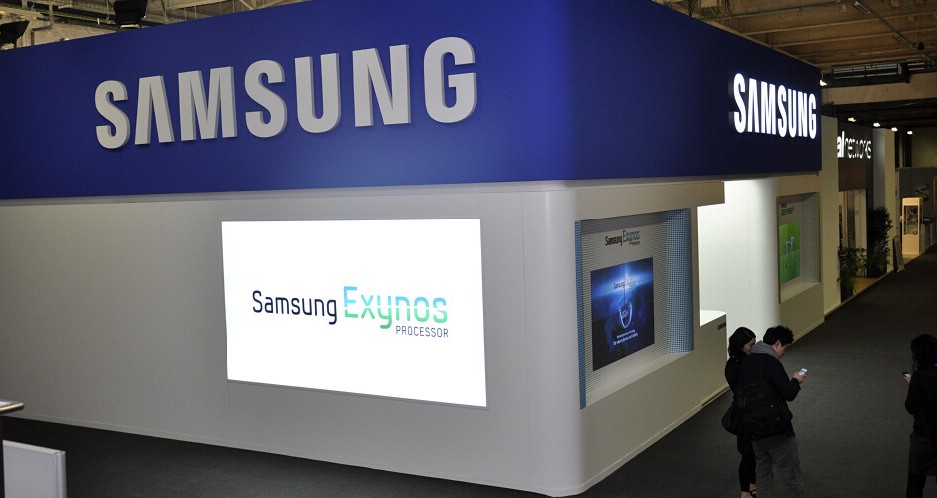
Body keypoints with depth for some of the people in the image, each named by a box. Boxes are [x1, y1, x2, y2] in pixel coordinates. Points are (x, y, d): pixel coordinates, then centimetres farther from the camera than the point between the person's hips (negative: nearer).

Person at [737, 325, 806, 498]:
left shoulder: (746, 362, 11)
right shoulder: (770, 362, -15)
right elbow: (789, 393, -18)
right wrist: (796, 380, 2)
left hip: (753, 428, 8)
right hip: (775, 426, -8)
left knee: (763, 471, 14)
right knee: (791, 473, 3)